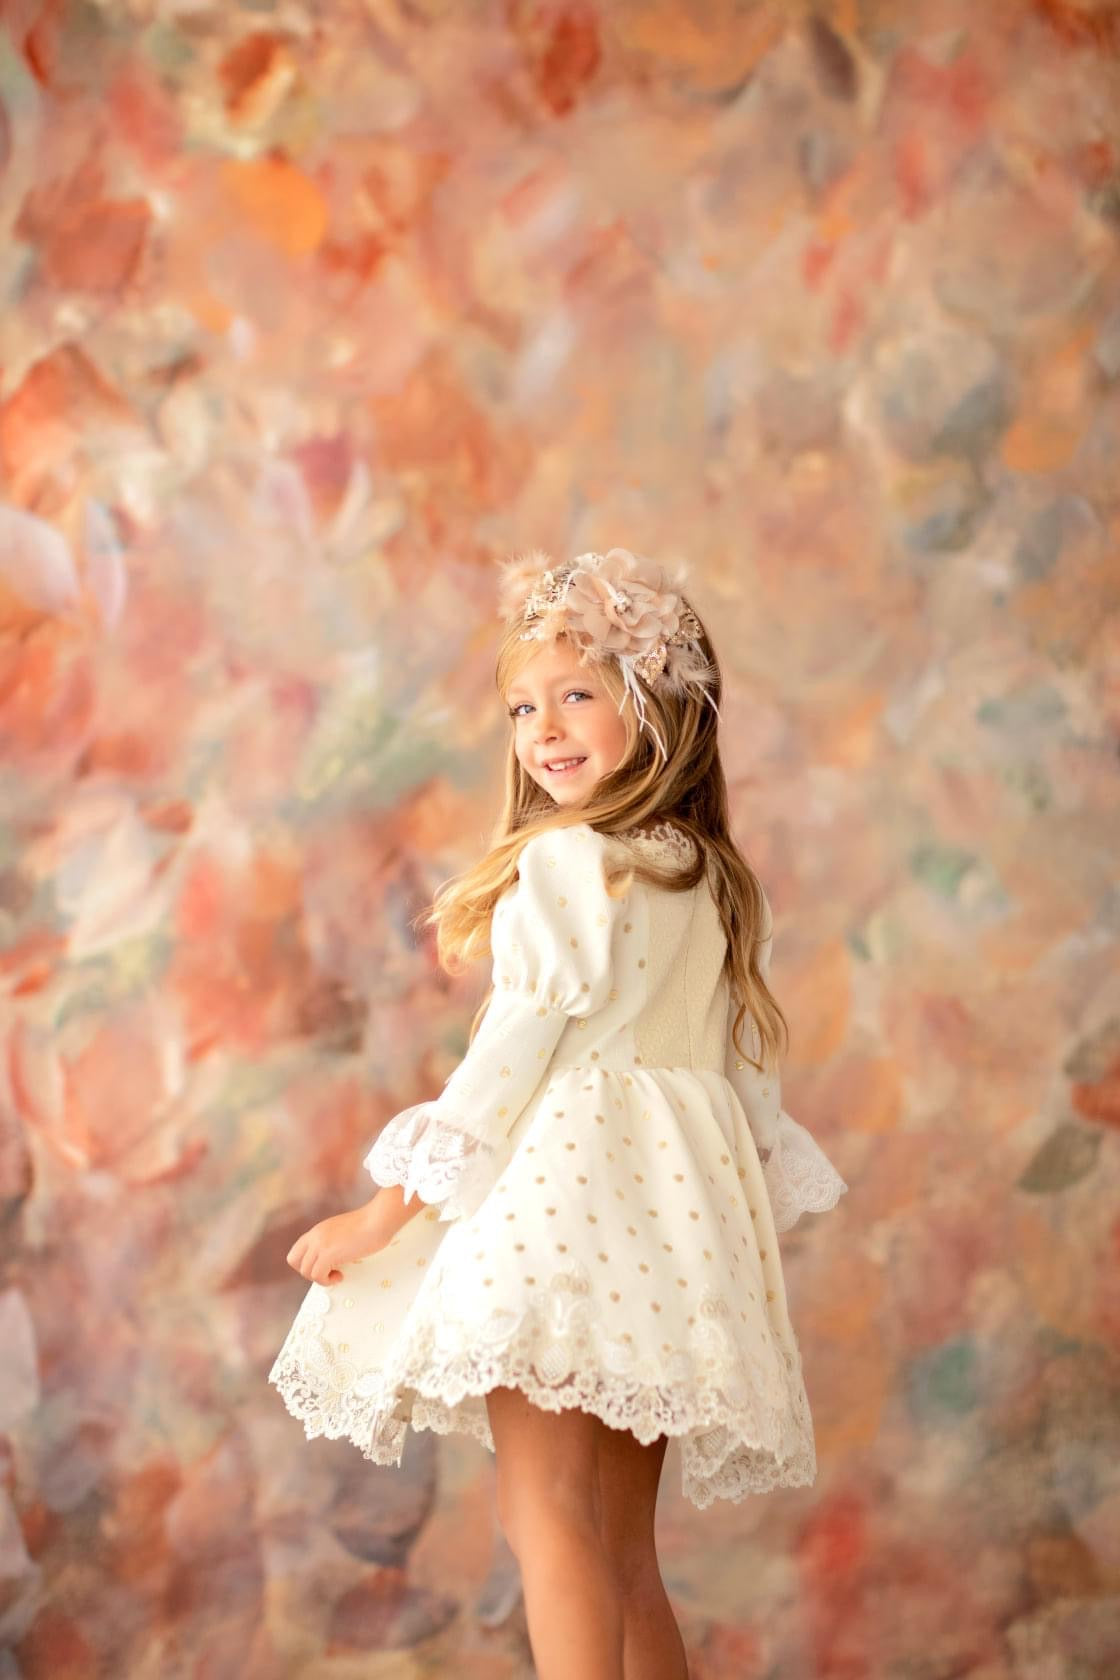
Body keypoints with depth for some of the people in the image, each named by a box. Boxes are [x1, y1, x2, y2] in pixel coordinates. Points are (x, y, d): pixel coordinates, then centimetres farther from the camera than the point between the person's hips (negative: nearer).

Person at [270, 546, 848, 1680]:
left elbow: (512, 1054, -10)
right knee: (621, 1546, 11)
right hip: (673, 1212, 9)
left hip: (555, 1195, -8)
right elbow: (743, 1072, 18)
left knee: (544, 1500, -14)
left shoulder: (567, 862, -8)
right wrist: (741, 1219, 27)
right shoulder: (713, 881, 16)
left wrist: (383, 1214, -4)